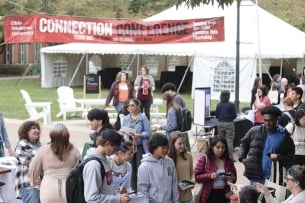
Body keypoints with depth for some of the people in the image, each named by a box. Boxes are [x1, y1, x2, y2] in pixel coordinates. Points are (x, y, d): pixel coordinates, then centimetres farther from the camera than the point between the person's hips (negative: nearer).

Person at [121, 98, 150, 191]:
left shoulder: (143, 118, -3)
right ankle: (133, 189, 17)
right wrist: (122, 132, -9)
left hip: (140, 146, -4)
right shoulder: (126, 119, 10)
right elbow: (122, 132, 13)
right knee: (132, 169, 7)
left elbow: (148, 132, -6)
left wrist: (138, 135, -20)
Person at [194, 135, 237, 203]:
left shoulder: (229, 161, 4)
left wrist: (231, 179, -10)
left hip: (223, 195, 3)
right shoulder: (204, 159, -5)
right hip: (209, 196, -3)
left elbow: (234, 177, 14)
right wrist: (209, 176, -22)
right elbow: (196, 177, -8)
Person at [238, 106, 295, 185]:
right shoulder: (255, 131, 0)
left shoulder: (283, 135, -1)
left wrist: (279, 158, -11)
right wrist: (242, 157, 3)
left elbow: (290, 154, 8)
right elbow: (244, 143, 15)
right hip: (255, 174, 1)